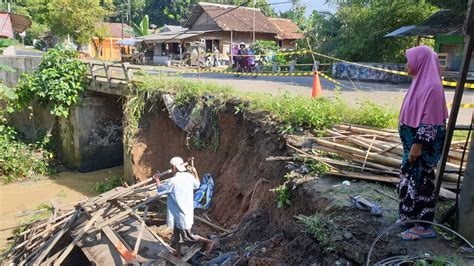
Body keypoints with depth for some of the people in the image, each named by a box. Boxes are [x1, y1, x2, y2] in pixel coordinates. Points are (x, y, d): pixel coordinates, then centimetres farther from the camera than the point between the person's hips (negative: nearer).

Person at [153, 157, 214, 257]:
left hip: (181, 215, -8)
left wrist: (157, 179, 14)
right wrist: (195, 173, 31)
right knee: (177, 236, 20)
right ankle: (178, 255, 32)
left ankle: (208, 242, 11)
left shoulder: (172, 181, -23)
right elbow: (197, 185, 17)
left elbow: (160, 189, -5)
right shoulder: (189, 176, -4)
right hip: (187, 212, 8)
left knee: (187, 237, 7)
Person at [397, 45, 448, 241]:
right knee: (411, 179, 17)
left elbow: (430, 119, -23)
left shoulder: (431, 86, -20)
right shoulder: (422, 82, 10)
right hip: (414, 140, 10)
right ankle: (411, 216, 31)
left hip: (422, 144, -10)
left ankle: (423, 226, 11)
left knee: (420, 181, -1)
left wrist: (418, 144, -23)